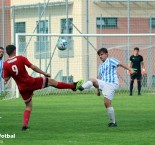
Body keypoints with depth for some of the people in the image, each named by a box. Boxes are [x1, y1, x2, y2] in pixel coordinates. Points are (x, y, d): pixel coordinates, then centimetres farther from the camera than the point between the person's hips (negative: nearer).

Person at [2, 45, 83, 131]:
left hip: (22, 88, 4)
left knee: (28, 106, 19)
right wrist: (44, 73, -3)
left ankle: (25, 125, 3)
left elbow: (6, 79, -4)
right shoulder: (21, 58, -10)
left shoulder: (5, 65, -4)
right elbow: (32, 67, -10)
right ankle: (73, 86, 14)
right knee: (51, 82, 9)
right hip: (30, 82, -4)